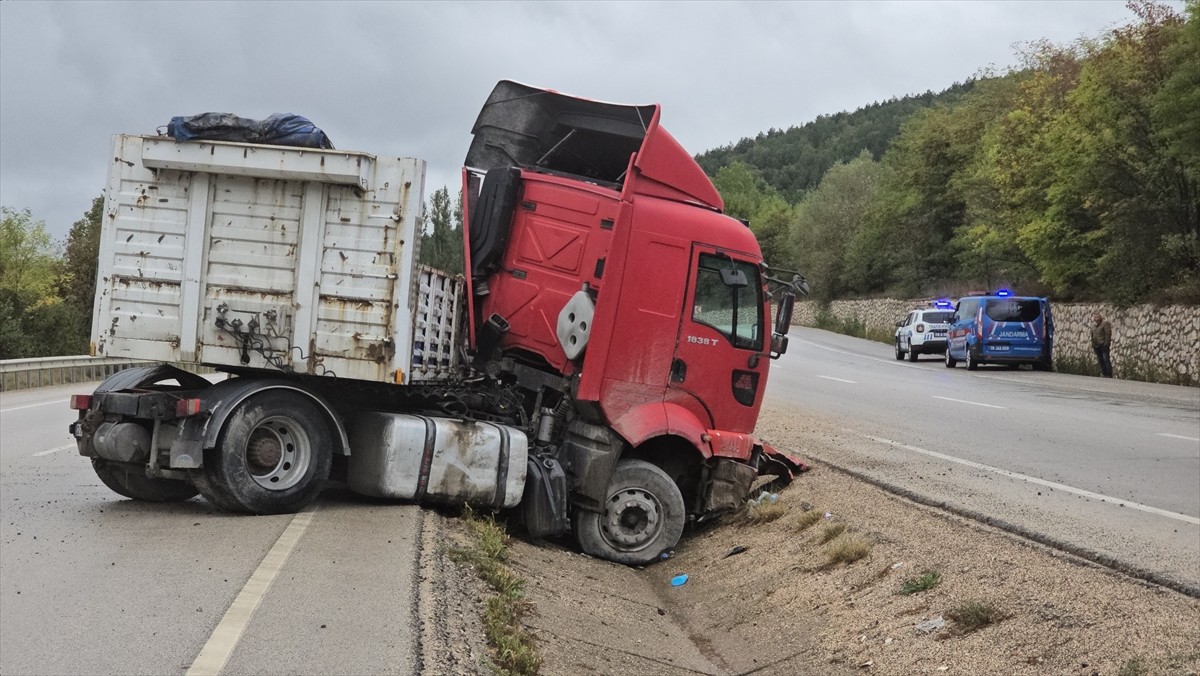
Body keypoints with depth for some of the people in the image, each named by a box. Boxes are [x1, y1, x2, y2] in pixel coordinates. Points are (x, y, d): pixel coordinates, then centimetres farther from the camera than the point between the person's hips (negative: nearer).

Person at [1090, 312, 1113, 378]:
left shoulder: (1105, 323, -7)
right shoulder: (1094, 325, 16)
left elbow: (1108, 334, -13)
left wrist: (1106, 343, -17)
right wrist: (1092, 343, 14)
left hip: (1103, 345, -8)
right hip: (1096, 345, 8)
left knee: (1105, 359, -9)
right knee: (1100, 360, 9)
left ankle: (1109, 374, -8)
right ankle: (1104, 373, 16)